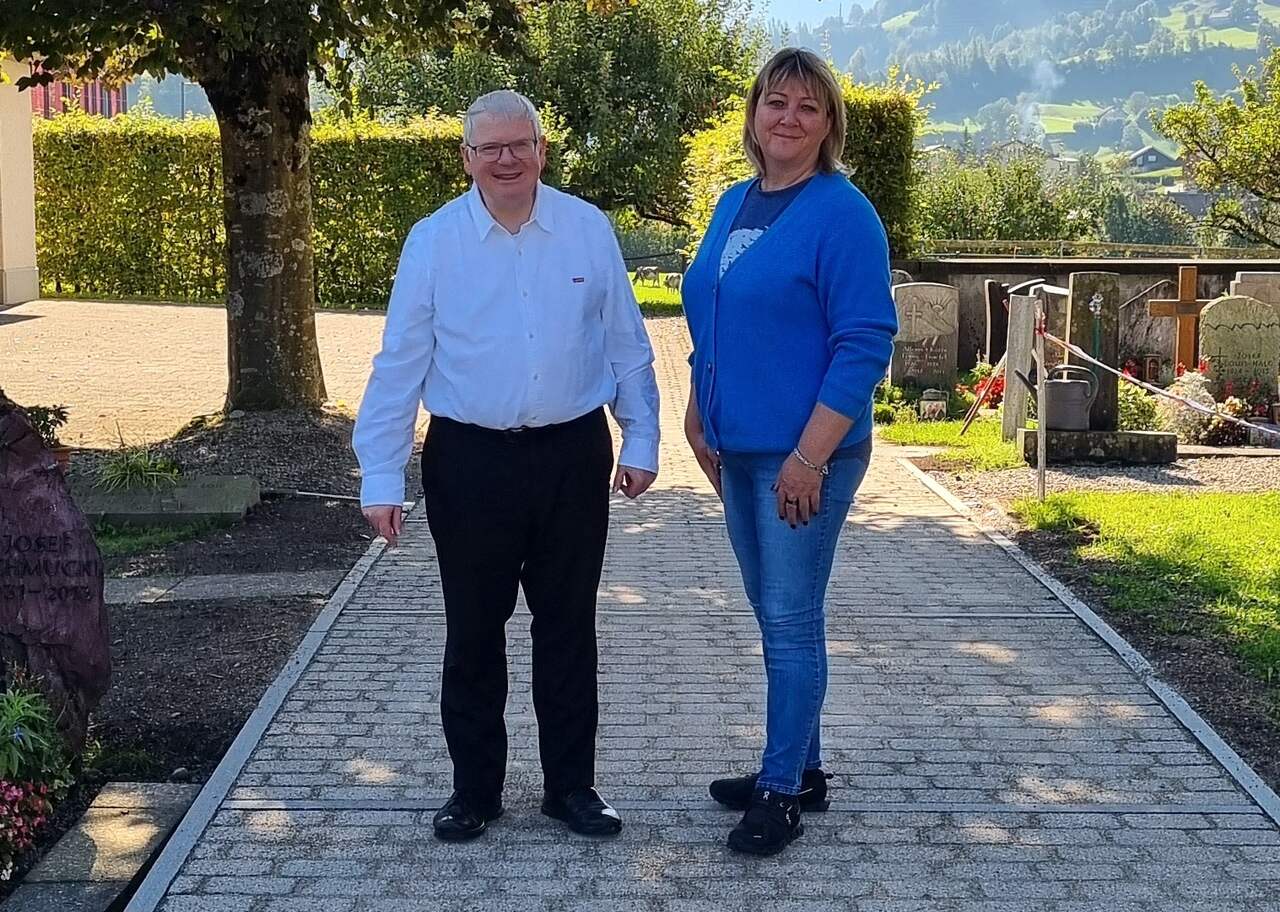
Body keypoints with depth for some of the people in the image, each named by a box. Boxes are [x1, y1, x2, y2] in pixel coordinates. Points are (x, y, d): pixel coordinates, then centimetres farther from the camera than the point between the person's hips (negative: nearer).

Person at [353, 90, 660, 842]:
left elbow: (627, 345, 5)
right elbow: (400, 364, -4)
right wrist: (382, 477, -6)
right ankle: (475, 789, 25)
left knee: (568, 631, 12)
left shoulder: (589, 229, -1)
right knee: (474, 635, 10)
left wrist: (641, 440, 5)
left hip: (573, 455, 1)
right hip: (471, 460, -1)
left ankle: (572, 785, 27)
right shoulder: (433, 240, -4)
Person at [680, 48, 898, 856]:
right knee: (776, 617, 15)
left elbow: (865, 345, -17)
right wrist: (701, 422, 15)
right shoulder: (735, 204, 11)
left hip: (802, 455, -7)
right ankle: (801, 770, 28)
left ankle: (782, 791, 11)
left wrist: (809, 456, -21)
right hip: (740, 450, 8)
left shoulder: (842, 213, -12)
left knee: (791, 621, 0)